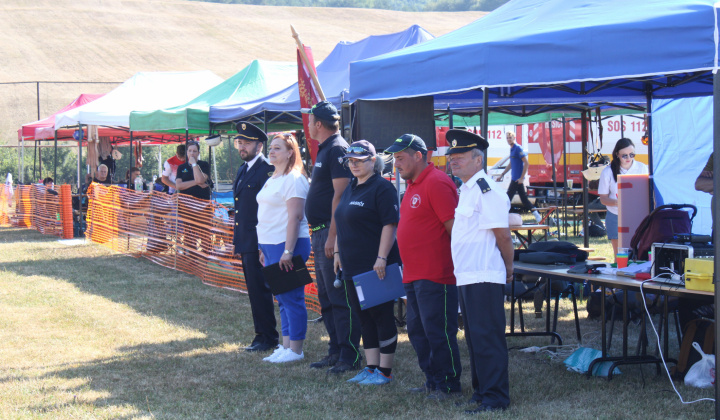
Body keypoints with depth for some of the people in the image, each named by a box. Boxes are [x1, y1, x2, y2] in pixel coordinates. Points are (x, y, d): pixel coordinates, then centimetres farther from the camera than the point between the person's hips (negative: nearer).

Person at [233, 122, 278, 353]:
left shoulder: (267, 169, -13)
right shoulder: (243, 170, 16)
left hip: (257, 242, -9)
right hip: (245, 242, 10)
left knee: (259, 289, -6)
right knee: (255, 290, 14)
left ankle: (267, 338, 2)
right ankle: (262, 335, 21)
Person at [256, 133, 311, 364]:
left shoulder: (293, 179, -13)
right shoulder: (273, 179, 17)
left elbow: (295, 217, -19)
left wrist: (288, 251, -23)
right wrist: (264, 249, 20)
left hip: (288, 245, -10)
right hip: (271, 245, 10)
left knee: (291, 298, -5)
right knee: (282, 298, 13)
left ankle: (295, 350, 1)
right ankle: (286, 346, 19)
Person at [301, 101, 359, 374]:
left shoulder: (337, 149, -14)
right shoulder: (324, 150, 17)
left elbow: (340, 194, -20)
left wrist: (332, 236, -23)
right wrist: (321, 235, 18)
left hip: (331, 233, -11)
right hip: (320, 233, 11)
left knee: (340, 297, -7)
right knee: (326, 297, 15)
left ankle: (350, 356, -2)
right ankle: (336, 351, 23)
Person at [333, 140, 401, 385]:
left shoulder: (382, 188, -11)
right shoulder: (350, 188, 15)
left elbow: (390, 225, -18)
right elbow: (341, 224, 24)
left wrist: (382, 258, -22)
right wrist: (338, 252, 19)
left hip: (375, 267, -9)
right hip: (353, 266, 9)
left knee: (382, 316, -1)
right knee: (364, 317, 12)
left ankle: (384, 371, 5)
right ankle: (371, 368, 20)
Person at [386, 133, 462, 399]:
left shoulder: (436, 183, -15)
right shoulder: (413, 185, 16)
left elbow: (454, 227, -18)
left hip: (435, 275, -10)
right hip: (413, 275, 10)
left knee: (438, 332, -4)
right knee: (418, 331, 15)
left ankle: (448, 384, 6)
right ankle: (432, 381, 24)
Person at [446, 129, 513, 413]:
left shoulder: (486, 190, -15)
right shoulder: (467, 190, 16)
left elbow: (502, 234, -17)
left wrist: (508, 268, -6)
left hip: (484, 279, -10)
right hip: (467, 278, 10)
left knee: (487, 339, -5)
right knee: (474, 339, 17)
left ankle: (495, 399, 1)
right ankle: (480, 392, 27)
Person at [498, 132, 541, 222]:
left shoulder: (518, 148, -13)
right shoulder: (512, 149, 16)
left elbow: (526, 163, -18)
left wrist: (521, 178, -21)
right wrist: (502, 175, 25)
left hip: (518, 179, -9)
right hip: (514, 178, 9)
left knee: (508, 197, -7)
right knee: (523, 198, 11)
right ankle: (537, 215, 16)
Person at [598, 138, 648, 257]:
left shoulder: (642, 168, 3)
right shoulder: (608, 172, -2)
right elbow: (603, 198, 0)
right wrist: (617, 202, -21)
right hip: (616, 217, -1)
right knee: (619, 255, 0)